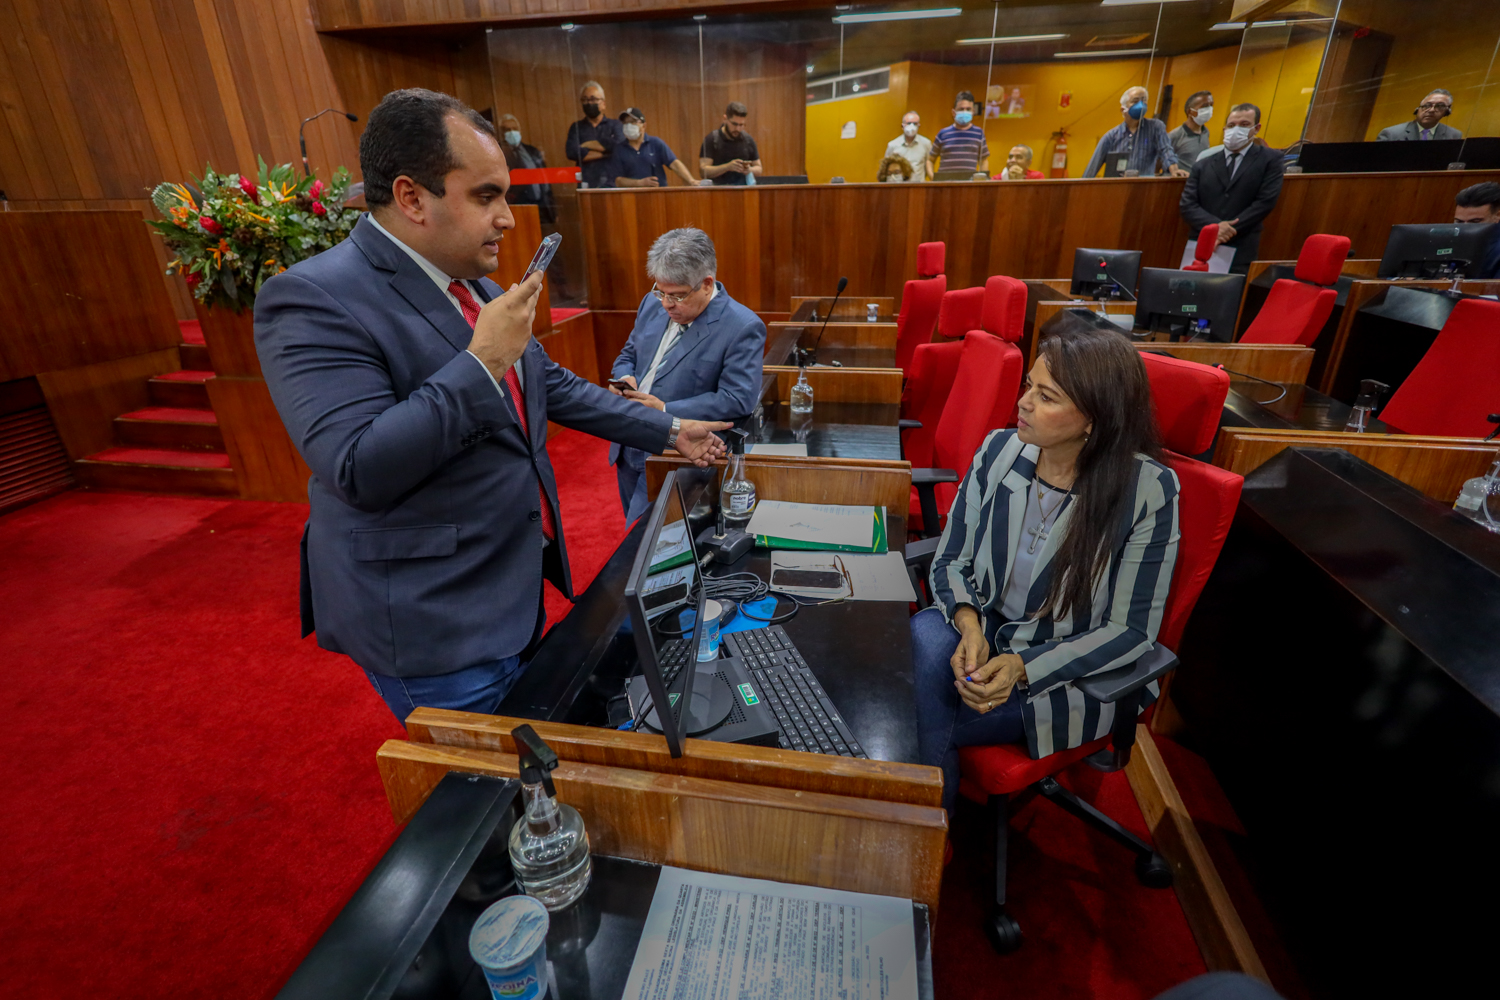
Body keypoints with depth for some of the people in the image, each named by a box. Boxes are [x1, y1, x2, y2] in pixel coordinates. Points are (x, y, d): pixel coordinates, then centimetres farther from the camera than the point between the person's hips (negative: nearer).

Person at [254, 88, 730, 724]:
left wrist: (666, 431, 14)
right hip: (433, 630, -8)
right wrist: (483, 360, -27)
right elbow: (361, 470, -28)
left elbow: (552, 384, 15)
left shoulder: (475, 286, 8)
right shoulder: (314, 299, -19)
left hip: (513, 593, 8)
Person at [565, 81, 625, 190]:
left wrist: (588, 145, 2)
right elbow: (572, 153, -1)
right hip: (586, 184, 1)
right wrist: (606, 153, -3)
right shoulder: (576, 127, 16)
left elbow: (619, 145, -7)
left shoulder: (614, 125, 14)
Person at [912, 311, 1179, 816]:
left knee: (918, 723, -23)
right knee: (919, 639, -31)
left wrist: (1024, 667, -23)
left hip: (1074, 674, -3)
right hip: (984, 631, 4)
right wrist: (969, 625, -19)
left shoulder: (1148, 490, -15)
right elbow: (950, 561, 1)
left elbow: (1132, 630, -11)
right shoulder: (999, 450, -5)